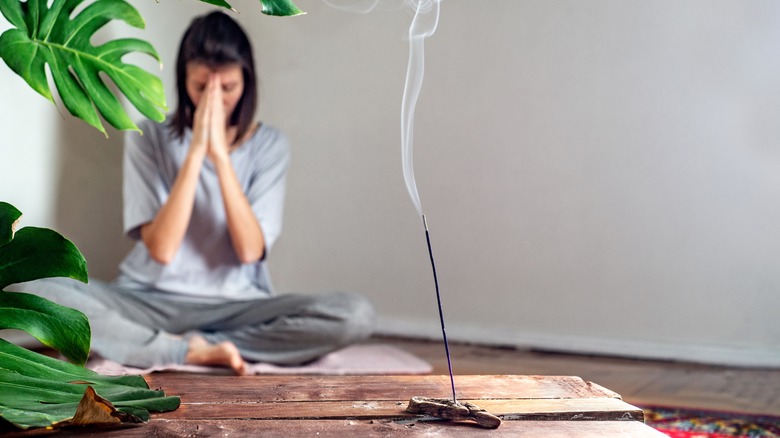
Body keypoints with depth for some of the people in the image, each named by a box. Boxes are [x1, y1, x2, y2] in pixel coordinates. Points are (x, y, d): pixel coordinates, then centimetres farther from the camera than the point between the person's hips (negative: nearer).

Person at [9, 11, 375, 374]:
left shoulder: (269, 145, 0)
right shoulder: (149, 137, -2)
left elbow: (251, 249, -11)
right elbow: (161, 249, -13)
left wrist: (221, 155, -19)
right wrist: (196, 151, -19)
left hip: (235, 306, 1)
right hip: (150, 301, 0)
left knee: (355, 316, -25)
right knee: (40, 293, -27)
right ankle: (199, 351, -19)